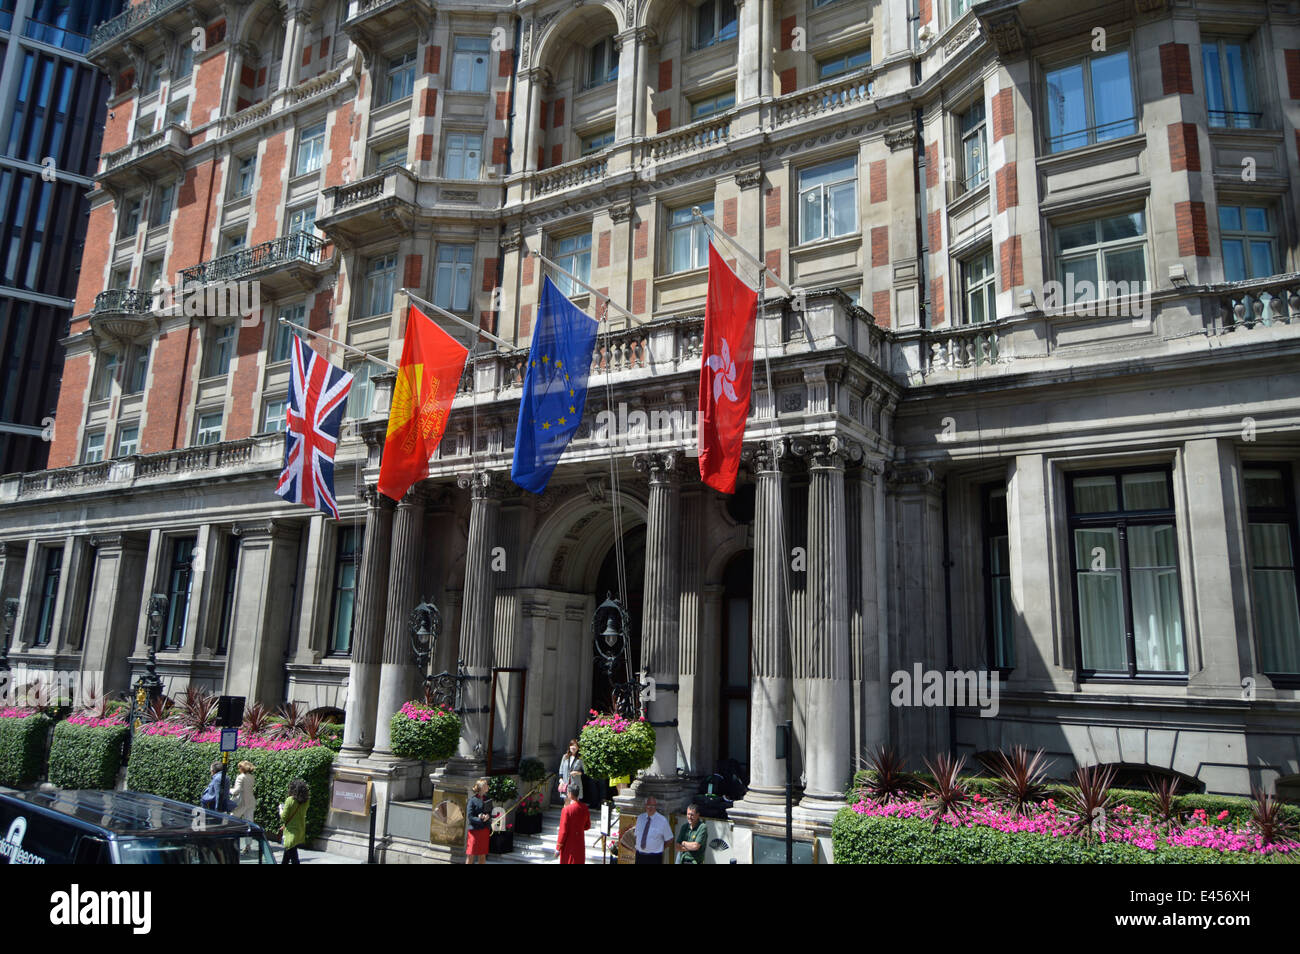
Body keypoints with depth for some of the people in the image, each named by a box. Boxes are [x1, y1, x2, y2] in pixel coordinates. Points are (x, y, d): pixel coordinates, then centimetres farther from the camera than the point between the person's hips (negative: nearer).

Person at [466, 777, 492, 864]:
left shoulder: (488, 799, 8)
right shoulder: (473, 799, -8)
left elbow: (491, 813, 10)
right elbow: (469, 816, -11)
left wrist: (488, 816, -12)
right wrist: (480, 819, -21)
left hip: (485, 830, 5)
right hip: (474, 829, -5)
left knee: (483, 855, 9)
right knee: (471, 854, 0)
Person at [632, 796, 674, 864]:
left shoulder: (662, 821, -7)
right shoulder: (640, 818, 6)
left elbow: (669, 840, 1)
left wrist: (659, 848, 3)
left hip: (654, 858, -4)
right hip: (640, 856, 4)